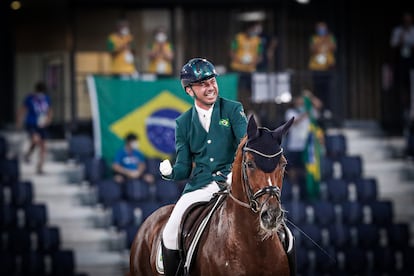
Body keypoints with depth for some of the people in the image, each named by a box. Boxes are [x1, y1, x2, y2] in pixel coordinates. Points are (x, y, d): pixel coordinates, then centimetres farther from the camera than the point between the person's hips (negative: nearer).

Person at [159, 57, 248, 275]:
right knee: (170, 234, -12)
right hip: (199, 187, 2)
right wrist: (170, 172, -15)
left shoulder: (233, 110, 3)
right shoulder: (183, 122, 10)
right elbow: (184, 167, 9)